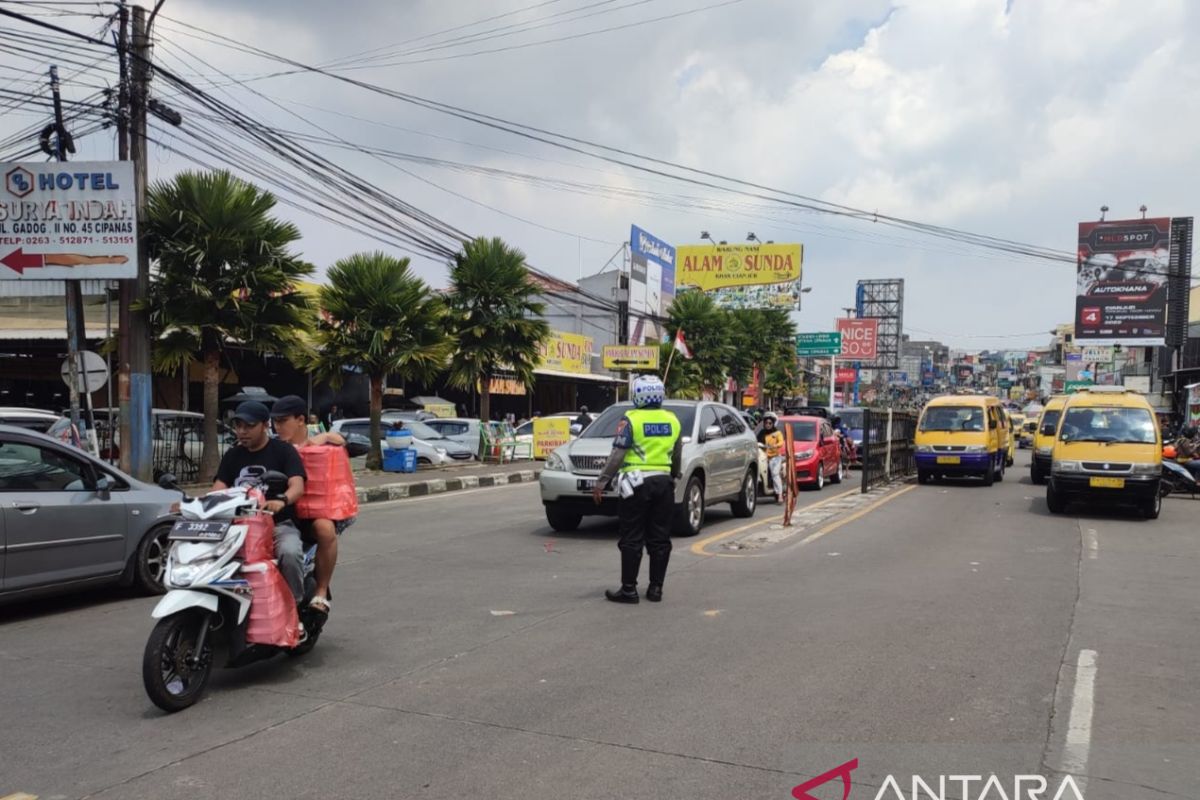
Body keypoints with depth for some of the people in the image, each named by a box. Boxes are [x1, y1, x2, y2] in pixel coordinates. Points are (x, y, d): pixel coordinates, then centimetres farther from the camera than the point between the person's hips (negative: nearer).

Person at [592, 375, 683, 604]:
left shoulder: (631, 420, -8)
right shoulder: (673, 421, 9)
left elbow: (617, 455, -12)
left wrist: (601, 482, -8)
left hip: (637, 483, -5)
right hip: (664, 482, 5)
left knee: (632, 539, 0)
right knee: (659, 539, 9)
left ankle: (629, 589, 1)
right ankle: (656, 588, 13)